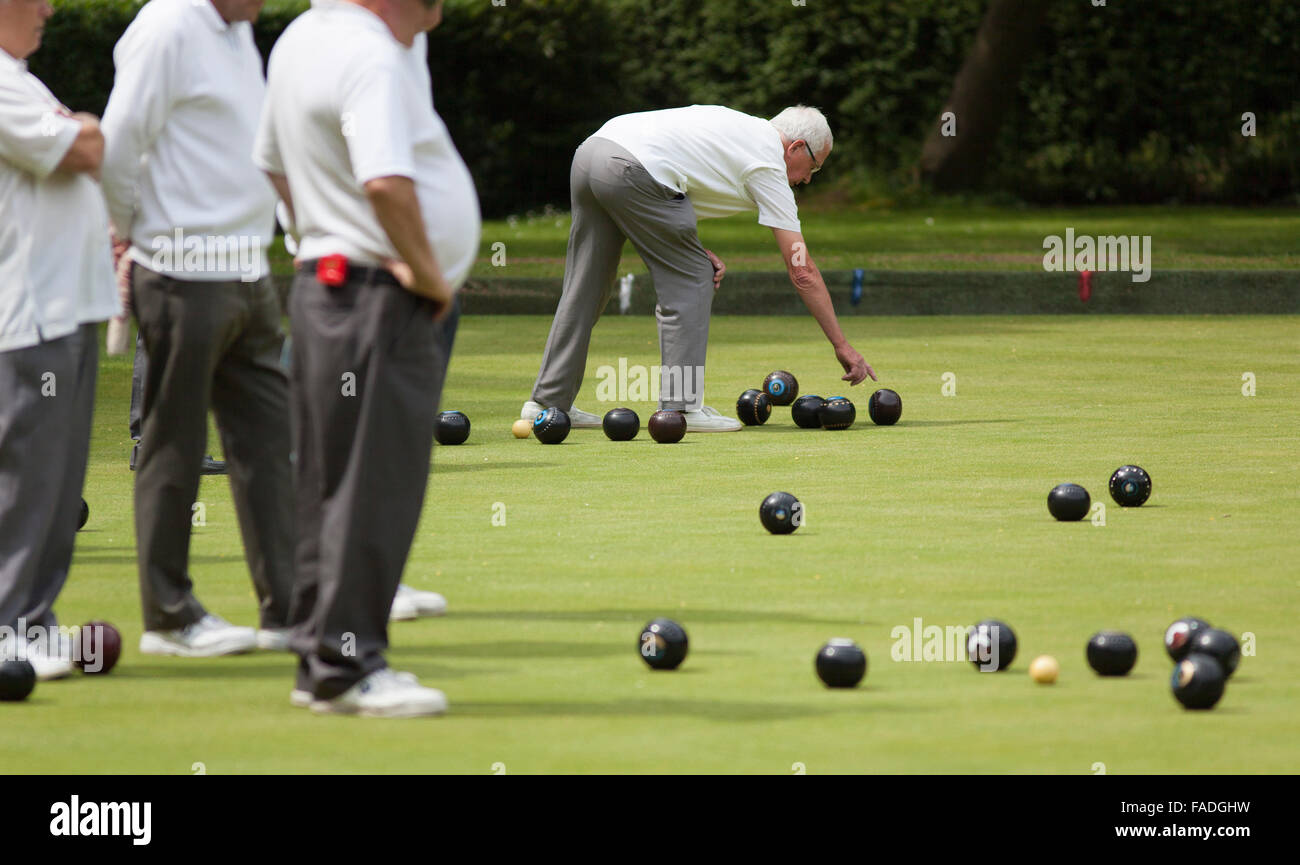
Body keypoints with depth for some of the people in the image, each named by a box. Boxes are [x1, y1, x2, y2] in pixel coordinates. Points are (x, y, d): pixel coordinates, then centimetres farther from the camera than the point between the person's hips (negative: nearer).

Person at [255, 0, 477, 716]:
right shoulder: (373, 58, -19)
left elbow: (273, 161, 26)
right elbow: (386, 182, -32)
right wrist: (428, 272, -19)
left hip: (323, 278, 10)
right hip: (383, 301, -10)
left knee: (330, 483, 13)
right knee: (375, 485, -7)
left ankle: (320, 664, 18)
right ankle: (348, 666, -5)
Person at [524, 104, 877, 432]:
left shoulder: (736, 126, 28)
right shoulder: (769, 165, 6)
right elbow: (803, 272, 6)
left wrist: (697, 251, 17)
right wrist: (842, 346, 11)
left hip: (589, 152, 8)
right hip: (629, 169, -8)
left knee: (585, 285, 16)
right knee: (690, 282, 4)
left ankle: (549, 401, 20)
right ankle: (680, 406, 2)